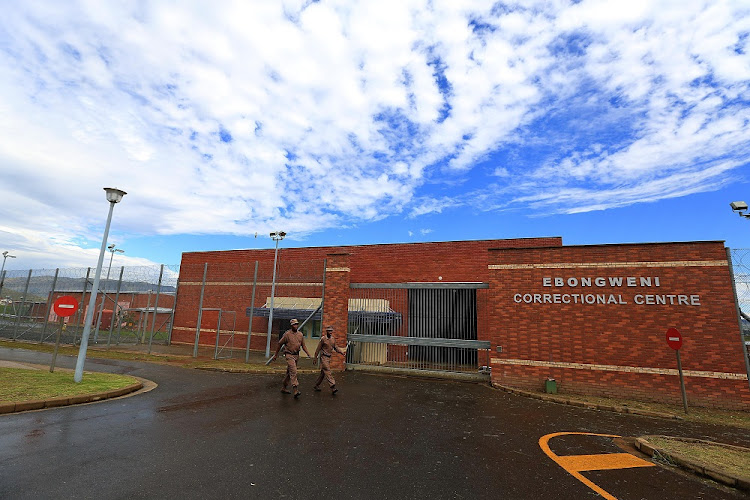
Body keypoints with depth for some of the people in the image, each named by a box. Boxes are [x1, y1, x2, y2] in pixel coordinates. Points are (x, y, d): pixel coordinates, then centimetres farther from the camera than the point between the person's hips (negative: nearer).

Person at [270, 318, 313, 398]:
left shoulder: (300, 334, 7)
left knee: (289, 372, 15)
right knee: (293, 372, -17)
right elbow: (279, 344, 0)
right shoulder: (287, 334, -9)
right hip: (289, 355, -6)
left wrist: (309, 355, 3)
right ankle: (295, 390, -19)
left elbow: (303, 346, 12)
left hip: (296, 355, 6)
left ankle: (284, 388, 30)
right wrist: (275, 355, 4)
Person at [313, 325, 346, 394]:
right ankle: (333, 388, -17)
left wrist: (342, 352, -5)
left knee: (323, 373, 14)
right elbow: (318, 349, -5)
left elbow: (335, 347, 10)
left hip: (329, 357, 7)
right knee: (327, 372, -12)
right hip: (324, 357, -7)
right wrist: (315, 358, -2)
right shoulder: (323, 339, -11)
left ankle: (316, 386, 26)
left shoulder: (333, 339, 7)